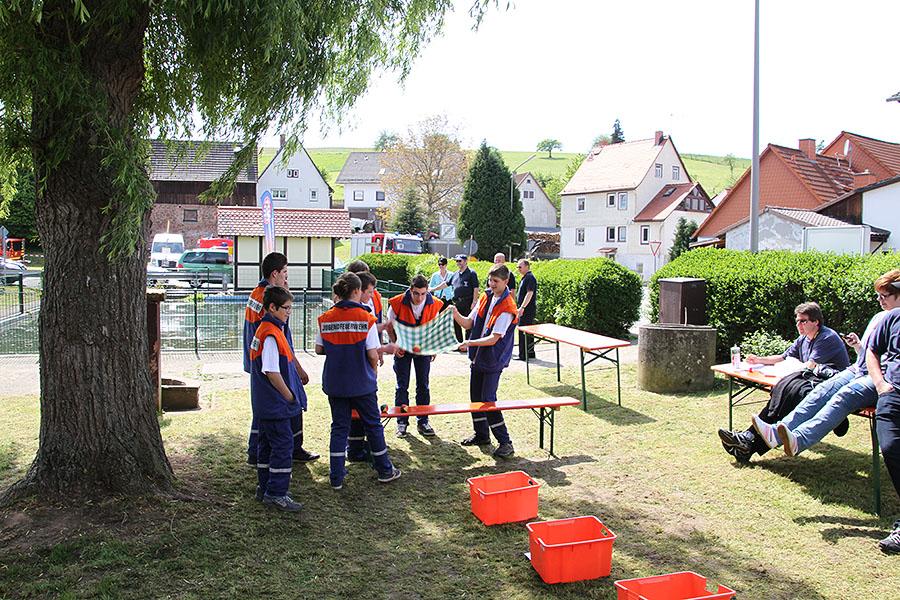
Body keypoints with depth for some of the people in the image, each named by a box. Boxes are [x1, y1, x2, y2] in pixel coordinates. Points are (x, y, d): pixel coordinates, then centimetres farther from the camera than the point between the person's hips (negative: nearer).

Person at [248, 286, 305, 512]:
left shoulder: (264, 330, 12)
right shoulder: (271, 334, -20)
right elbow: (272, 372, -23)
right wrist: (289, 396, -14)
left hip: (265, 404, 11)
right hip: (275, 403, -11)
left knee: (267, 443, 16)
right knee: (283, 444, -5)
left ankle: (265, 488, 25)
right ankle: (276, 493, -1)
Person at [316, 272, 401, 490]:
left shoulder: (325, 318, -3)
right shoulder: (366, 318, -13)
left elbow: (319, 349, 3)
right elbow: (372, 354, -13)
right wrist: (374, 371, 6)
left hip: (334, 382, 3)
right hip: (361, 382, -3)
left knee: (339, 426, 12)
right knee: (373, 424, 13)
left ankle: (336, 476, 13)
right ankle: (384, 470, 25)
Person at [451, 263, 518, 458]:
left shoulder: (507, 307, -16)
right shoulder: (485, 298, 7)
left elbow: (493, 338, -21)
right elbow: (468, 323, 6)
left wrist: (471, 343, -32)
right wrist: (456, 314, -12)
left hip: (493, 361, -7)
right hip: (478, 357, 7)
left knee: (488, 400, -10)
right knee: (476, 397, 14)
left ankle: (505, 443, -1)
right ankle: (482, 435, 30)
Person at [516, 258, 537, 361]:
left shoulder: (530, 277, -14)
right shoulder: (525, 278, 17)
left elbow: (529, 293, -22)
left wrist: (522, 307, -25)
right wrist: (521, 307, 22)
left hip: (527, 310, -10)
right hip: (526, 310, 10)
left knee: (523, 332, -8)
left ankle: (523, 355, -6)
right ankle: (530, 353, 21)